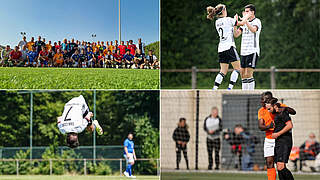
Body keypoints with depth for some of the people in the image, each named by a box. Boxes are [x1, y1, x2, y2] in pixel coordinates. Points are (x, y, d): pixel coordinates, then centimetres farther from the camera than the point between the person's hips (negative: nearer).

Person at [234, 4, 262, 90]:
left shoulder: (256, 21, -3)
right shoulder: (244, 23, 17)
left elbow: (253, 30, -25)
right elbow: (236, 34, 11)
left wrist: (245, 21, -30)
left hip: (253, 51, -7)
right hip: (243, 51, 7)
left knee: (248, 74, -13)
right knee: (243, 74, 5)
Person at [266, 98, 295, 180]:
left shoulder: (282, 113, -9)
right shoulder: (276, 114, 20)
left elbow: (290, 125, -19)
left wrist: (278, 134, -15)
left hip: (284, 143, -10)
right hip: (278, 143, 10)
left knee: (281, 167, -18)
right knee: (279, 168, 6)